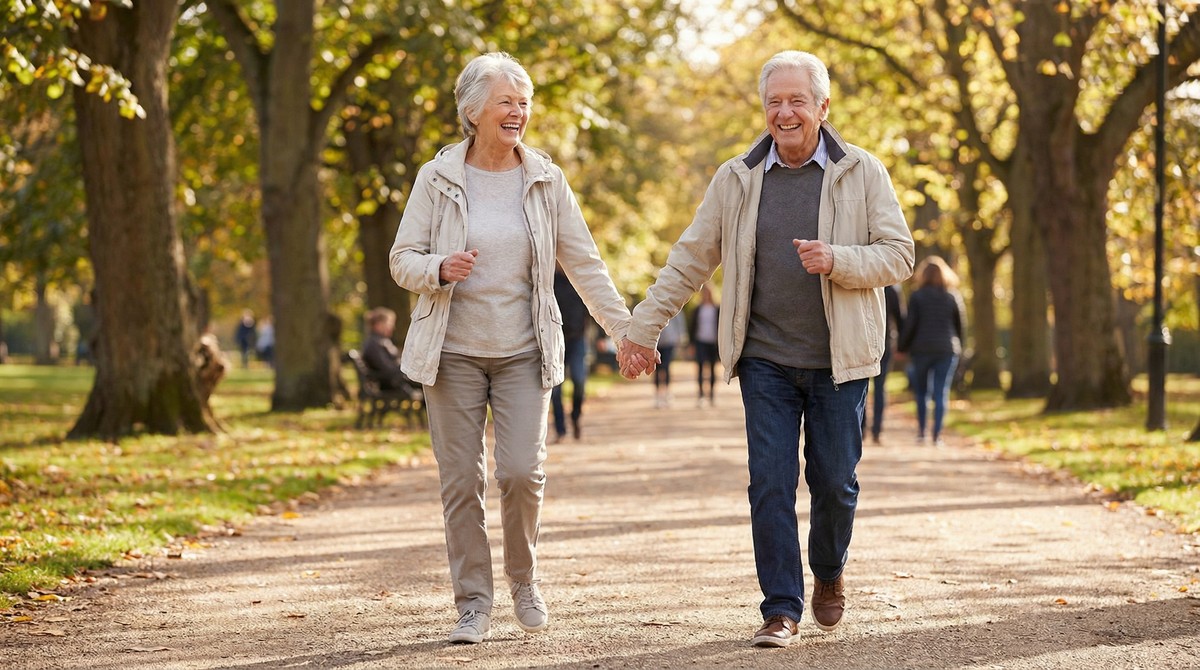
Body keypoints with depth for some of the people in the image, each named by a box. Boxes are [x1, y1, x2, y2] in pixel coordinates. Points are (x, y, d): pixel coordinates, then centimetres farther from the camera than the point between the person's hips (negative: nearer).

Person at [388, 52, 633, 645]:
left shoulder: (545, 179, 2)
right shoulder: (437, 179, -2)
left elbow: (584, 263, 6)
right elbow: (402, 260, 0)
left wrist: (626, 330, 3)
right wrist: (440, 269, -22)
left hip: (524, 352, 1)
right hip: (453, 352, 0)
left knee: (522, 471, -10)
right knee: (461, 481, 0)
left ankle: (524, 577, 16)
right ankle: (473, 603, 11)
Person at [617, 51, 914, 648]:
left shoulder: (862, 173, 0)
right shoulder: (736, 180, 5)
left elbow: (898, 256, -2)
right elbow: (689, 259, 9)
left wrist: (837, 260, -20)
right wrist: (643, 328, 7)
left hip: (838, 361, -1)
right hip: (766, 359, 1)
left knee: (834, 481, 4)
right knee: (770, 483, -5)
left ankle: (829, 573, 32)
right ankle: (781, 609, 2)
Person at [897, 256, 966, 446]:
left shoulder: (916, 296, -3)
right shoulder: (953, 296, 3)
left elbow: (910, 324, -6)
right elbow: (961, 325, 7)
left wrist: (903, 346, 4)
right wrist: (958, 346, 20)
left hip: (922, 348, -1)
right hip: (947, 350, 1)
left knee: (921, 390, 12)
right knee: (941, 392, 1)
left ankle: (921, 430, 6)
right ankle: (937, 434, -5)